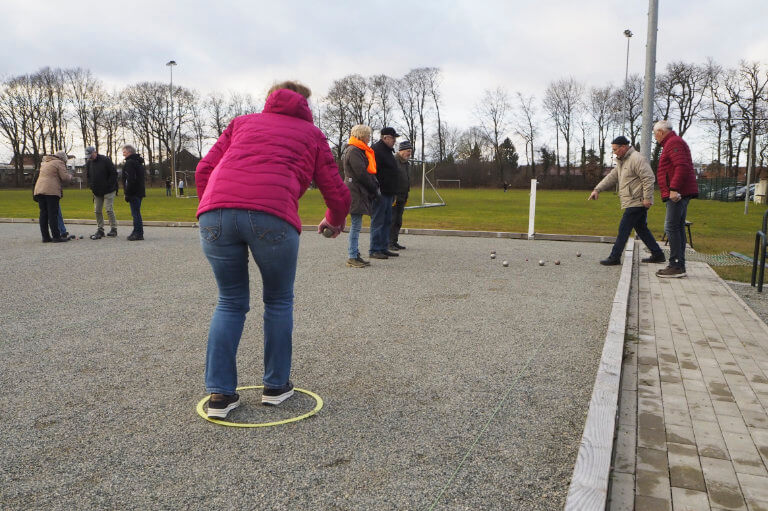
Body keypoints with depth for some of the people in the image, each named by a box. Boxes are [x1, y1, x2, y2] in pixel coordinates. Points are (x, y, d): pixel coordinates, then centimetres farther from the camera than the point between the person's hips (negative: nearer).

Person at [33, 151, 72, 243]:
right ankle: (56, 236, -7)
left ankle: (45, 237, 10)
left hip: (39, 190, 7)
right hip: (51, 191, -7)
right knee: (53, 214, -7)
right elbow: (64, 177, -7)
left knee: (43, 214, 8)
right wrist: (70, 177, 11)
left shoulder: (44, 163, 25)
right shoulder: (59, 163, 0)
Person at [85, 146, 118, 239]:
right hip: (97, 192, 6)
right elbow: (88, 176, 18)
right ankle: (100, 230, 12)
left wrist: (108, 185, -13)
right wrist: (92, 187, 4)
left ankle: (113, 229, 0)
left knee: (109, 209, -9)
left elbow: (114, 173, -10)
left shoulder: (105, 160, -10)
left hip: (108, 190, -6)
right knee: (97, 211, 5)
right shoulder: (88, 163, 8)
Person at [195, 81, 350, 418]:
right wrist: (335, 221, 43)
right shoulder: (311, 133, 27)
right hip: (273, 216, -2)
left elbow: (204, 171, 22)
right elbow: (337, 194, 22)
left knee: (231, 302, 20)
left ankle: (220, 393, 17)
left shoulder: (242, 122, 32)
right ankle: (275, 386, 28)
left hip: (214, 213, 3)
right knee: (278, 301, 20)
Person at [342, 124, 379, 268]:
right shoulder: (353, 151, -13)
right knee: (356, 225, -8)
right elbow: (361, 173, -18)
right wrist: (375, 188, -9)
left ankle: (354, 254, 18)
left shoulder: (358, 150, 21)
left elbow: (368, 171, 21)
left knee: (356, 226, 12)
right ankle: (352, 257, -4)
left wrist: (375, 186, 8)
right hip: (356, 193, -10)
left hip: (359, 192, 10)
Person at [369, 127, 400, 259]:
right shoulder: (376, 150, -13)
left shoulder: (387, 151, 20)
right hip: (380, 193, -10)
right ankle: (374, 250, 0)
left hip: (388, 193, 10)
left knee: (387, 222, 13)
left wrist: (393, 192, 24)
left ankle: (384, 248, 20)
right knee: (377, 222, -5)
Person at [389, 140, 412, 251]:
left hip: (401, 198, 9)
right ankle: (388, 243, -3)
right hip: (393, 197, -9)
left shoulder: (407, 164, 19)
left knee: (398, 221, 10)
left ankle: (394, 242, 16)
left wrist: (406, 197, 19)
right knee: (391, 220, -7)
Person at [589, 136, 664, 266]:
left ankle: (614, 257, -2)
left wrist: (647, 198, -22)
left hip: (636, 202, -10)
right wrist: (597, 189, 8)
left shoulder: (636, 159, -14)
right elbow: (611, 177, 19)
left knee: (624, 229, -7)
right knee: (641, 229, 15)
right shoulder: (621, 161, 18)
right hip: (634, 203, 10)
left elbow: (648, 178, -19)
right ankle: (657, 254, 22)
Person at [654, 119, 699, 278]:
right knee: (678, 228, 11)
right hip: (680, 193, 11)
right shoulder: (673, 142, 24)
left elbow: (682, 167, -22)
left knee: (671, 228, -12)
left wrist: (674, 188, -27)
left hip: (677, 193, -11)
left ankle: (676, 266, -12)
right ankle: (679, 266, 14)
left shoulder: (674, 143, -9)